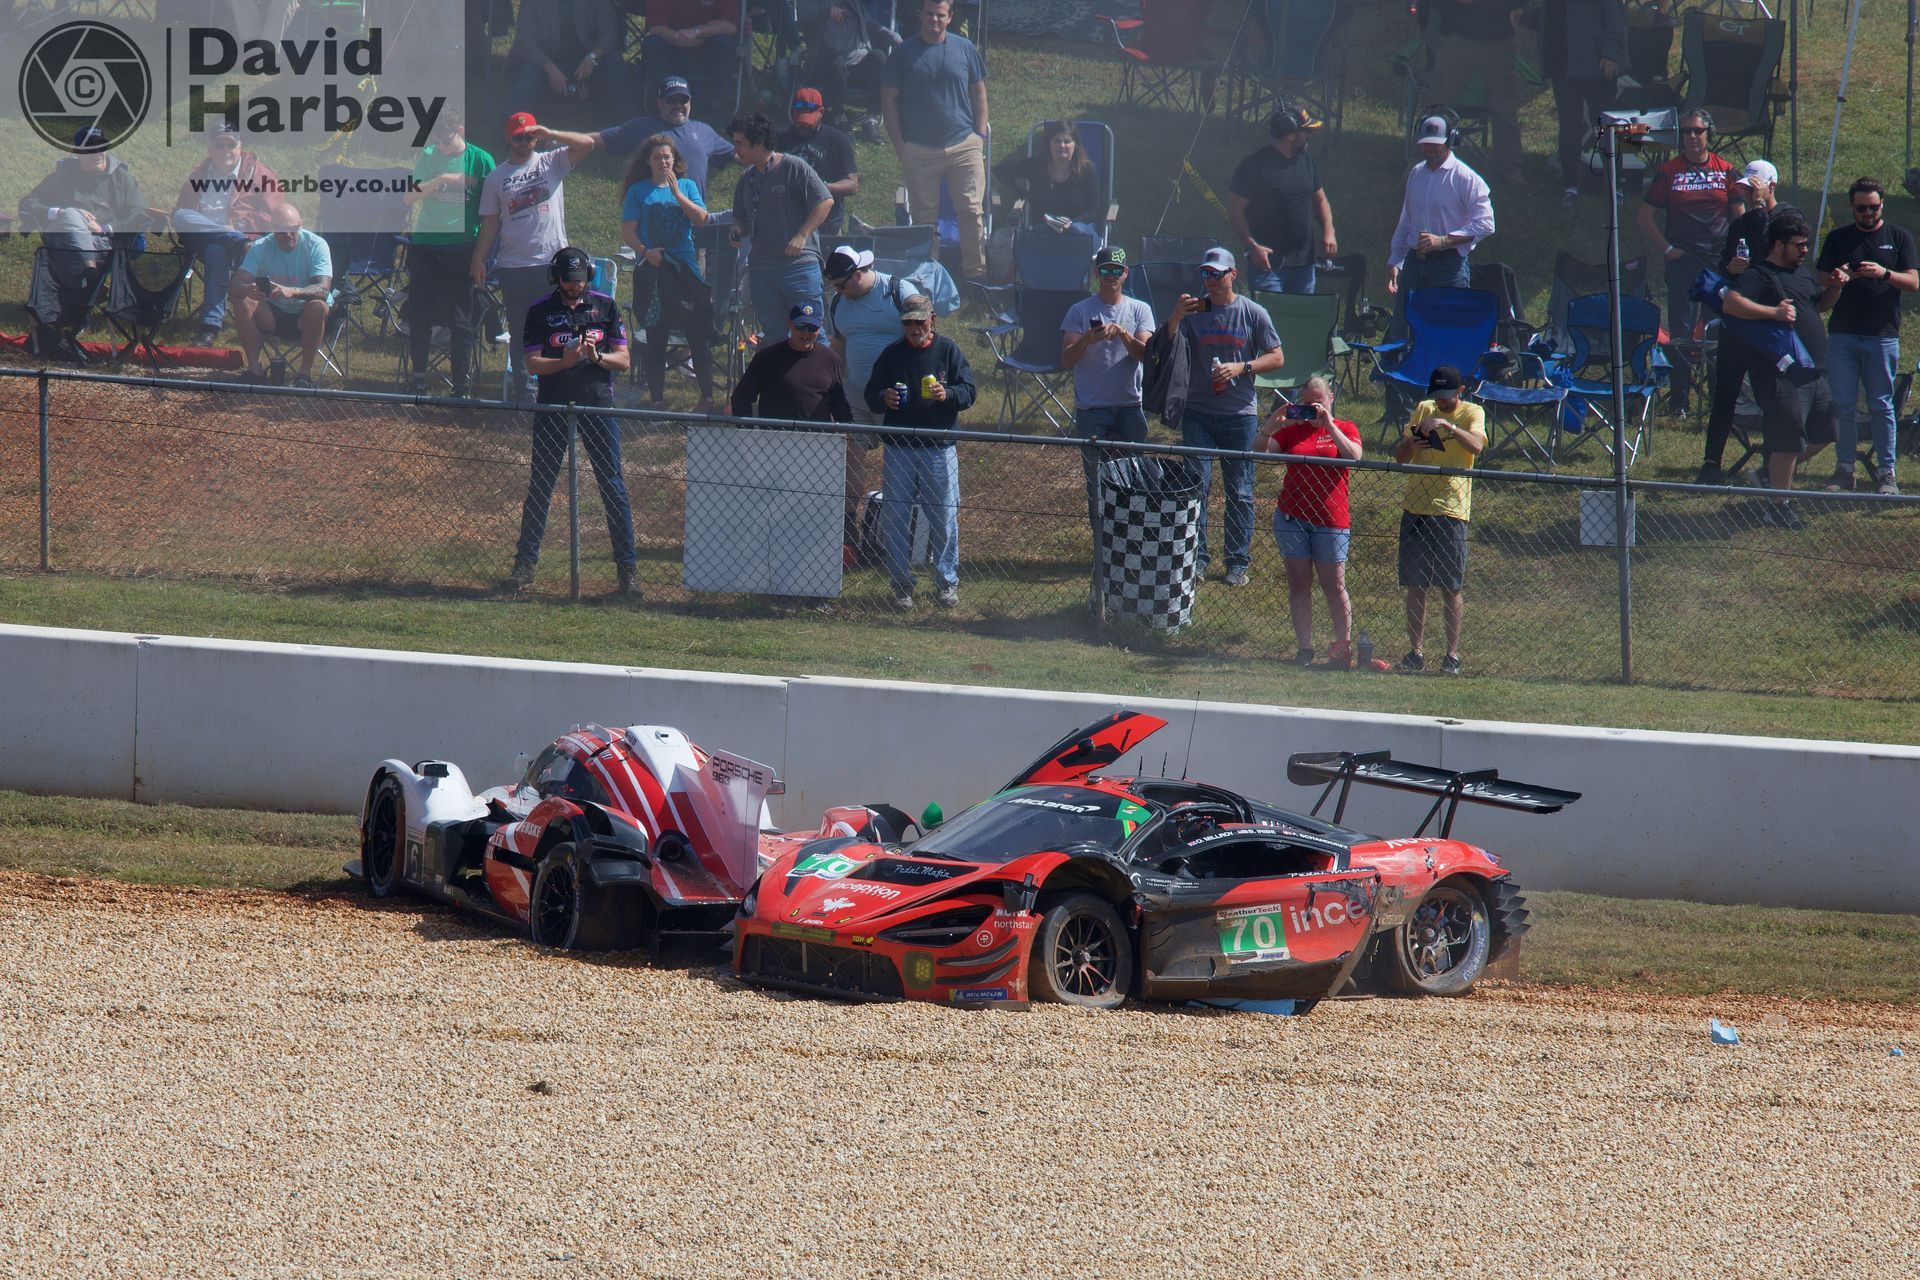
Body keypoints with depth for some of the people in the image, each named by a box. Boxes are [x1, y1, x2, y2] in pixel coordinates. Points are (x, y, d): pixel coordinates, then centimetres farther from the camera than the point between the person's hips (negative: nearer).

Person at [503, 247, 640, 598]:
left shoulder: (605, 307, 5)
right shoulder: (540, 311, 2)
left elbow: (623, 360, 4)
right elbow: (533, 363, -4)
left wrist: (597, 357, -17)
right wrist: (564, 361, -22)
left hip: (598, 404, 0)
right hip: (553, 407, 0)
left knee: (613, 487, -2)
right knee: (540, 486, 3)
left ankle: (628, 570, 2)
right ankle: (525, 566, 11)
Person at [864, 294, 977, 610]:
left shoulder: (948, 350, 3)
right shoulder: (891, 354, 8)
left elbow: (969, 392, 1)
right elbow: (871, 395, 11)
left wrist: (946, 394, -20)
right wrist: (884, 398, -12)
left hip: (939, 449, -1)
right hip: (898, 448, 2)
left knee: (944, 517, 2)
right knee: (895, 518, 1)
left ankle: (946, 583, 15)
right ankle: (901, 586, 9)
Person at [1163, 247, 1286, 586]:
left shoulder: (1253, 313, 2)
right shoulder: (1192, 311, 5)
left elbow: (1276, 357, 3)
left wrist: (1241, 368, -12)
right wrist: (1174, 318, -19)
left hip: (1239, 414, -1)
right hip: (1197, 412, 1)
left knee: (1239, 491, 3)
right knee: (1196, 484, -5)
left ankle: (1238, 562, 10)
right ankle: (1196, 558, 2)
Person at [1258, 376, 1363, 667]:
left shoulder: (1344, 429, 4)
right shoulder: (1291, 429, 10)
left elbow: (1354, 456, -16)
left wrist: (1329, 425, -20)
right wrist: (1271, 424, -15)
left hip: (1330, 520, -3)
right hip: (1292, 517, 3)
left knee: (1334, 586, 0)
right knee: (1299, 583, 2)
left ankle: (1344, 647, 9)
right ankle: (1304, 648, 5)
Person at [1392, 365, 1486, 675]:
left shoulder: (1472, 414, -1)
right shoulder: (1423, 409, 12)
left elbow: (1476, 446, -21)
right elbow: (1398, 456, 12)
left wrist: (1445, 424, -32)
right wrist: (1410, 445, -11)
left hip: (1450, 510, -4)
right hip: (1415, 507, 4)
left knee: (1450, 587, -1)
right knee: (1414, 585, 4)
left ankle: (1452, 655, 4)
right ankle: (1416, 652, 10)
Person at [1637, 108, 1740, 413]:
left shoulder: (1724, 171, 7)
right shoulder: (1668, 171, 4)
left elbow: (1739, 216, 12)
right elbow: (1644, 216, 7)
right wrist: (1666, 248, -1)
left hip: (1719, 261, 1)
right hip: (1682, 260, -1)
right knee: (1681, 331, -2)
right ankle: (1678, 402, 2)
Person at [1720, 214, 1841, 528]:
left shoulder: (1802, 272, 20)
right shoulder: (1759, 275, -9)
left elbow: (1821, 303, 34)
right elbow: (1730, 302, -23)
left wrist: (1835, 287, 12)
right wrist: (1773, 311, -31)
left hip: (1813, 371, 9)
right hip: (1780, 371, -9)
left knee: (1822, 434, 15)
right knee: (1788, 438, -7)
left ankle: (1775, 473, 32)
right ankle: (1778, 505, 4)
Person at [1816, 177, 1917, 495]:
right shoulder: (1838, 239, 12)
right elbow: (1820, 281, 12)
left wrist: (1884, 274, -17)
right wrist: (1837, 279, -11)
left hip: (1882, 335, -2)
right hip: (1842, 334, 2)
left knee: (1881, 406, -1)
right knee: (1843, 405, 0)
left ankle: (1886, 472, 3)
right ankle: (1844, 470, 7)